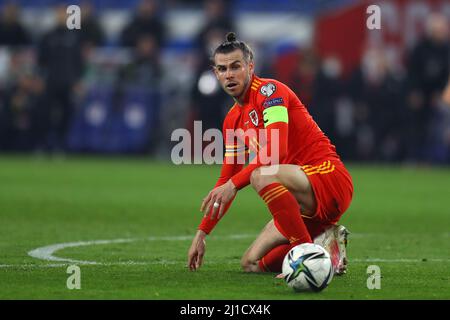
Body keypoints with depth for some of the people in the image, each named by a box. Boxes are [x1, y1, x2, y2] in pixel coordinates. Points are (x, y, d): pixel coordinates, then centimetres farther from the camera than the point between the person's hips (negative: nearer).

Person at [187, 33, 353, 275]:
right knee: (251, 264, 3)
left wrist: (233, 184, -31)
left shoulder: (269, 90, -10)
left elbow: (276, 150, -25)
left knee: (262, 176, -36)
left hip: (330, 176, -9)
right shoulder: (233, 121, 16)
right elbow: (227, 178, 21)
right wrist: (201, 233, 18)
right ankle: (324, 241, 11)